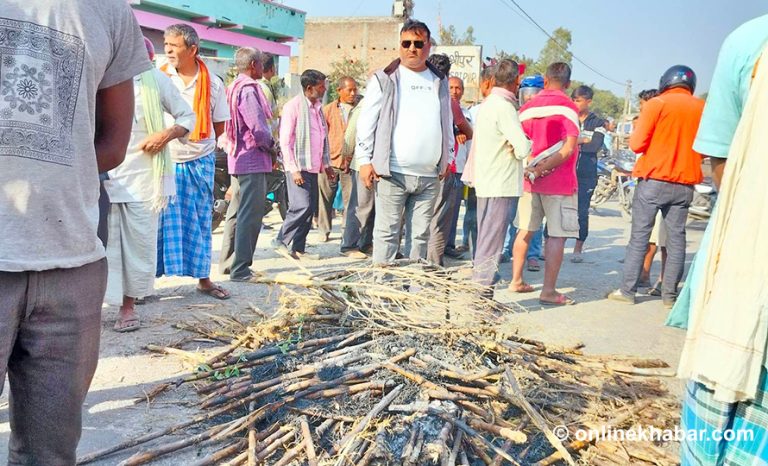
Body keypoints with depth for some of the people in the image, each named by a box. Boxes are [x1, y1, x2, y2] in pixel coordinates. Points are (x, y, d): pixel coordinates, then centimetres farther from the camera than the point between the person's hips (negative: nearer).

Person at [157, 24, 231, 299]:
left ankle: (203, 278, 20)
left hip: (200, 163, 1)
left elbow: (219, 125, 8)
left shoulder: (213, 84, 0)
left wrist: (197, 144, 4)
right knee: (161, 221, 0)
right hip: (164, 162, -1)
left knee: (199, 221, 9)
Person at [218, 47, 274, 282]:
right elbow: (258, 127, -22)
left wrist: (267, 143, 13)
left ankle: (228, 262, 24)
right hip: (253, 159, -10)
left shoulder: (234, 87, 15)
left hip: (238, 157, 10)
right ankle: (241, 269, -2)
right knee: (250, 215, -6)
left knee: (236, 212, 16)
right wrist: (270, 144, -4)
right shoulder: (248, 89, -15)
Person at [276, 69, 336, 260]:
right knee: (301, 205, -14)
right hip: (298, 167, -8)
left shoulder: (317, 107, 16)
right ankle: (281, 241, 2)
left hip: (313, 167, 8)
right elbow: (285, 141, -11)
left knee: (310, 208, 6)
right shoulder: (293, 106, -8)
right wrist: (293, 169, -17)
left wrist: (326, 164, 17)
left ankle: (298, 248, 13)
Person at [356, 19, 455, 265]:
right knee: (387, 232, -2)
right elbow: (366, 122, 0)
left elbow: (448, 123, 22)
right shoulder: (384, 79, 3)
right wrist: (365, 160, -6)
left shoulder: (440, 82, 16)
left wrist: (448, 158, 17)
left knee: (421, 233, 9)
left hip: (430, 175, 4)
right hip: (392, 173, -4)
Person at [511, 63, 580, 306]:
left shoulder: (528, 107, 8)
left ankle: (516, 280, 21)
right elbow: (568, 148, -17)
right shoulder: (567, 107, -8)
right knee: (557, 236, -1)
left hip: (530, 180, 6)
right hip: (559, 182, -5)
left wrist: (530, 169, 2)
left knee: (525, 230, 15)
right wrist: (543, 168, -12)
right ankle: (549, 291, -1)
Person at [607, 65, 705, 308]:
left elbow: (637, 144, -10)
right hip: (685, 183, 4)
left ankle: (628, 290, 3)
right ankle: (670, 295, 10)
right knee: (676, 238, 8)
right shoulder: (702, 108, 6)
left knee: (639, 236, 2)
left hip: (653, 180, -3)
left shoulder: (657, 103, -6)